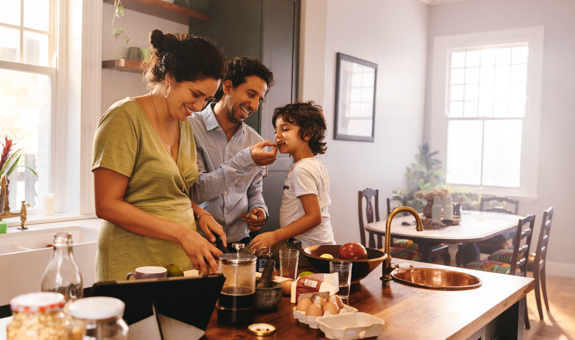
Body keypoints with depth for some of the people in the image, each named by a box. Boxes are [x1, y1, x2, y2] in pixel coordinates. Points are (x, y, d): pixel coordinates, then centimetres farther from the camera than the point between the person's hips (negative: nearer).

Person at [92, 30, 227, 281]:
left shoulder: (184, 125, 12)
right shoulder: (125, 117, -11)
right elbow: (107, 205, -16)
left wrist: (199, 213, 1)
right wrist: (181, 232, -20)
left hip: (182, 261, 7)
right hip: (135, 266, -6)